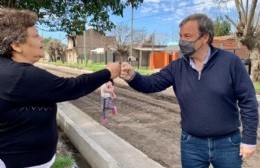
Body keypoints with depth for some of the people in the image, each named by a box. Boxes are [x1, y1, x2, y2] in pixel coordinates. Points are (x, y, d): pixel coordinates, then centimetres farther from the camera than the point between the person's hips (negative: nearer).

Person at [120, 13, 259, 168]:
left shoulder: (230, 62, -11)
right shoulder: (177, 67, -3)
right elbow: (151, 84, -8)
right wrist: (133, 77, -29)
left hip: (227, 143, -2)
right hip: (191, 144, 3)